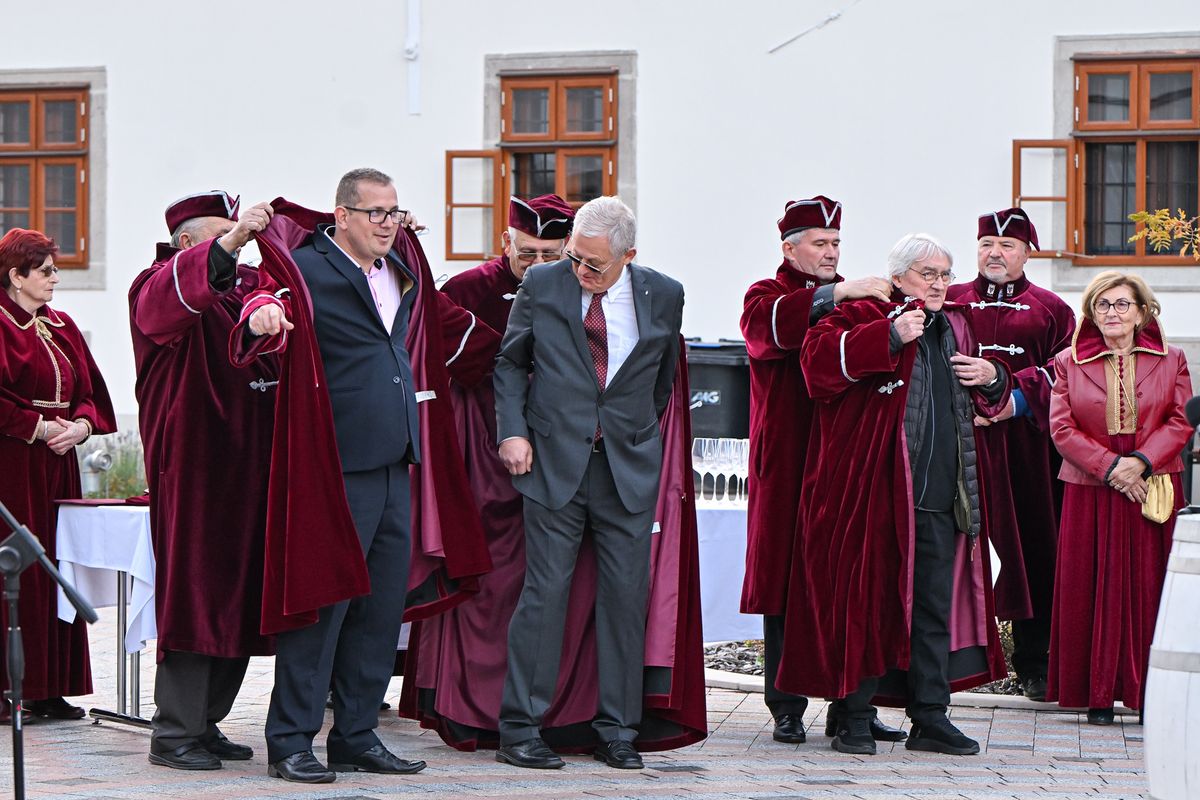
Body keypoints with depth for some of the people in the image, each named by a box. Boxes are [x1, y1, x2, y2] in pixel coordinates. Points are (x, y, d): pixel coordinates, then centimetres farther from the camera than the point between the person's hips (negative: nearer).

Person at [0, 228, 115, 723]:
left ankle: (46, 687, 8)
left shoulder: (61, 328, 16)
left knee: (53, 570, 5)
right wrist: (40, 427, -16)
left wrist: (81, 425, -4)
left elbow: (89, 392, 15)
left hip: (56, 465, 7)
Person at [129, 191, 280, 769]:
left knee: (240, 597, 8)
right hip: (192, 469, -7)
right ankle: (174, 733, -2)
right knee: (196, 593, -8)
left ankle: (205, 721, 18)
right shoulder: (158, 286, -3)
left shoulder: (250, 284, 16)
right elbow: (177, 293, -26)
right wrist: (229, 243, -41)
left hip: (249, 470, 7)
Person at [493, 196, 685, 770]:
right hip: (554, 461, -1)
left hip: (630, 468, 2)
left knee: (625, 595, 2)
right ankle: (519, 729, 1)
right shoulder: (542, 284, 0)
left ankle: (616, 732, 11)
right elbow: (510, 362, 9)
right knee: (544, 591, -5)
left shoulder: (662, 296, 3)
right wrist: (512, 431, -1)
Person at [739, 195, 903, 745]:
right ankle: (787, 709, 4)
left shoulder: (857, 301, 21)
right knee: (786, 580, -2)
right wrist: (834, 294, -28)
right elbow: (771, 322, -19)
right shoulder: (767, 296, 6)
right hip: (787, 466, -4)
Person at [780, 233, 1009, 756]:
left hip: (941, 497, 6)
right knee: (865, 598, -2)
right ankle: (854, 719, 5)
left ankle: (930, 718, 13)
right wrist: (890, 336, -24)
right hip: (873, 492, -6)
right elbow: (818, 357, -19)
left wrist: (992, 379, 8)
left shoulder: (955, 329, 20)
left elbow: (986, 407, 32)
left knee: (935, 606, 7)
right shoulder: (865, 317, -1)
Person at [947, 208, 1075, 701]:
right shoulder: (948, 303, 13)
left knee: (1030, 549, 2)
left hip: (1026, 448, 0)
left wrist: (1017, 397, -15)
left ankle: (1034, 665, 10)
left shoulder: (1051, 310, 12)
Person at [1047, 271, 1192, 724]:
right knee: (1093, 589, -2)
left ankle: (1149, 695, 2)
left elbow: (1181, 421, 1)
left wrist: (1141, 462, -14)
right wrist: (1109, 466, -12)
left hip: (1153, 490, 0)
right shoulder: (1068, 363, 7)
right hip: (1090, 491, 0)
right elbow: (1062, 428, 0)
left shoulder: (1170, 361, 8)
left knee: (1148, 588, -2)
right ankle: (1099, 695, 4)